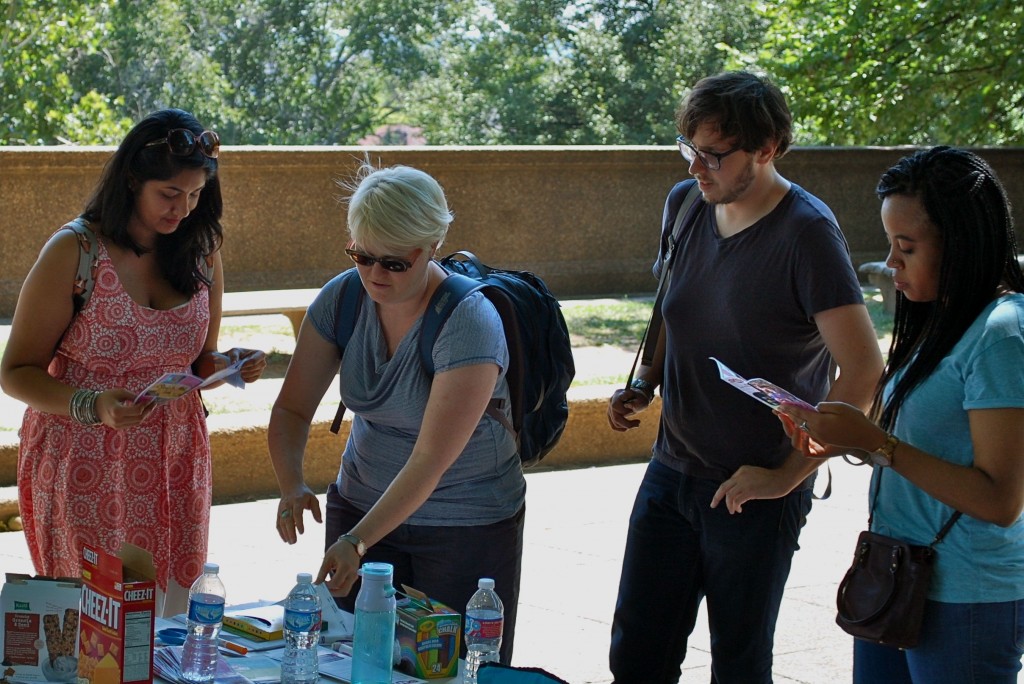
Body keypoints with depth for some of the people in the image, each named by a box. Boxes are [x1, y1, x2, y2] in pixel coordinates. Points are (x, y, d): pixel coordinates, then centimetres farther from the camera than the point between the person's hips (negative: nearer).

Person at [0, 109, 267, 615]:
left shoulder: (201, 251, 5)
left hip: (174, 461, 4)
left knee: (168, 624, 7)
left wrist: (229, 365, -7)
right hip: (84, 469, -4)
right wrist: (92, 406, -24)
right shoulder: (74, 251, -10)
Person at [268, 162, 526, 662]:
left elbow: (431, 460, -29)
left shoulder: (470, 324, -25)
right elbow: (291, 409, -3)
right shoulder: (342, 298, -8)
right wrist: (291, 485, -22)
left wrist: (358, 541, -37)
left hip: (469, 527, -4)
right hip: (361, 506, 4)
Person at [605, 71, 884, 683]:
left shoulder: (806, 231, -18)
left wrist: (789, 473, -19)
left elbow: (863, 370, -22)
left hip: (755, 490, -6)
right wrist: (643, 386, 2)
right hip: (671, 471, 6)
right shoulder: (685, 205, 3)